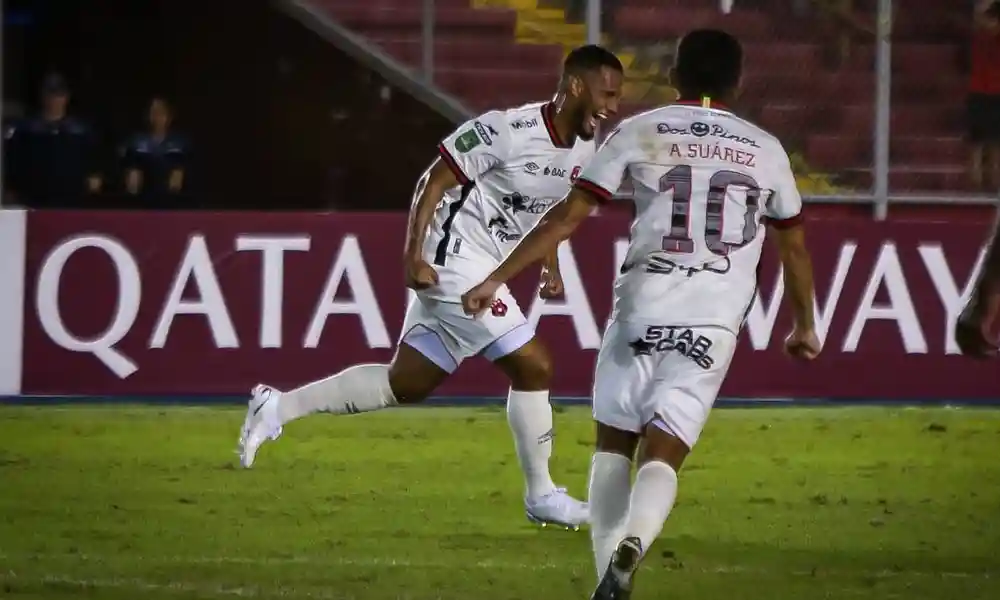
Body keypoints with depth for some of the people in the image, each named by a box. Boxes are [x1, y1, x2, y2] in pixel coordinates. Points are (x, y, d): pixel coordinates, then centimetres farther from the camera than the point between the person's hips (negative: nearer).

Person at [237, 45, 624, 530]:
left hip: (485, 268, 9)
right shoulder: (509, 130, -21)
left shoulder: (584, 151, 5)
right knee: (533, 367, -8)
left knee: (404, 384, 12)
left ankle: (279, 408, 19)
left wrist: (550, 267, 13)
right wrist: (414, 255, -20)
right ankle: (541, 497, 5)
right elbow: (434, 181, -16)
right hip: (455, 263, -9)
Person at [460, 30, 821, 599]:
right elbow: (795, 247, 23)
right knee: (664, 454, -2)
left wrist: (498, 278, 5)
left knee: (615, 441, 17)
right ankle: (633, 543, -32)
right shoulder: (765, 150, 13)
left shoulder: (639, 133, 6)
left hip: (643, 306, -1)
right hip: (715, 319, 1)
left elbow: (568, 216, 1)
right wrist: (805, 326, 37)